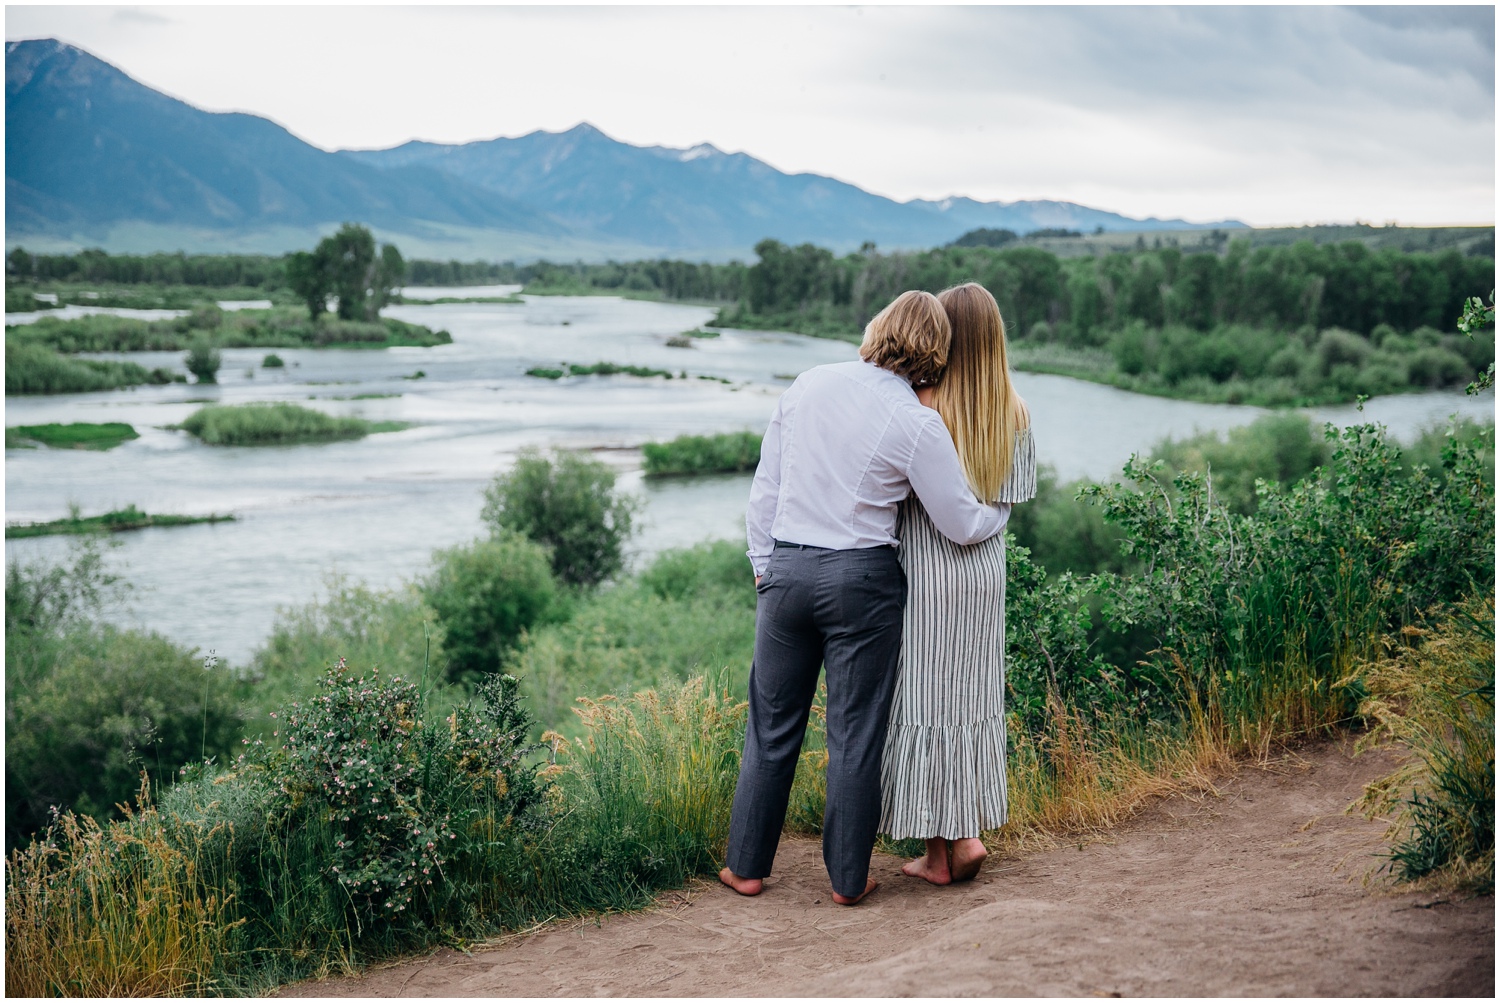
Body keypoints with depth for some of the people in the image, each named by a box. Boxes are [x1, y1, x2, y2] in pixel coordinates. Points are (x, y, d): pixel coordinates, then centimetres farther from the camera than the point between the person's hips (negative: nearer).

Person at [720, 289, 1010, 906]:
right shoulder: (917, 425, -10)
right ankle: (847, 878, 16)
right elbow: (962, 525, -4)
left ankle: (746, 866, 22)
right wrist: (1001, 513, 18)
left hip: (786, 568, 3)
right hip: (862, 578, -3)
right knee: (855, 732, 7)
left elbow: (766, 484, 7)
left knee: (772, 723, 13)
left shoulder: (809, 385, 2)